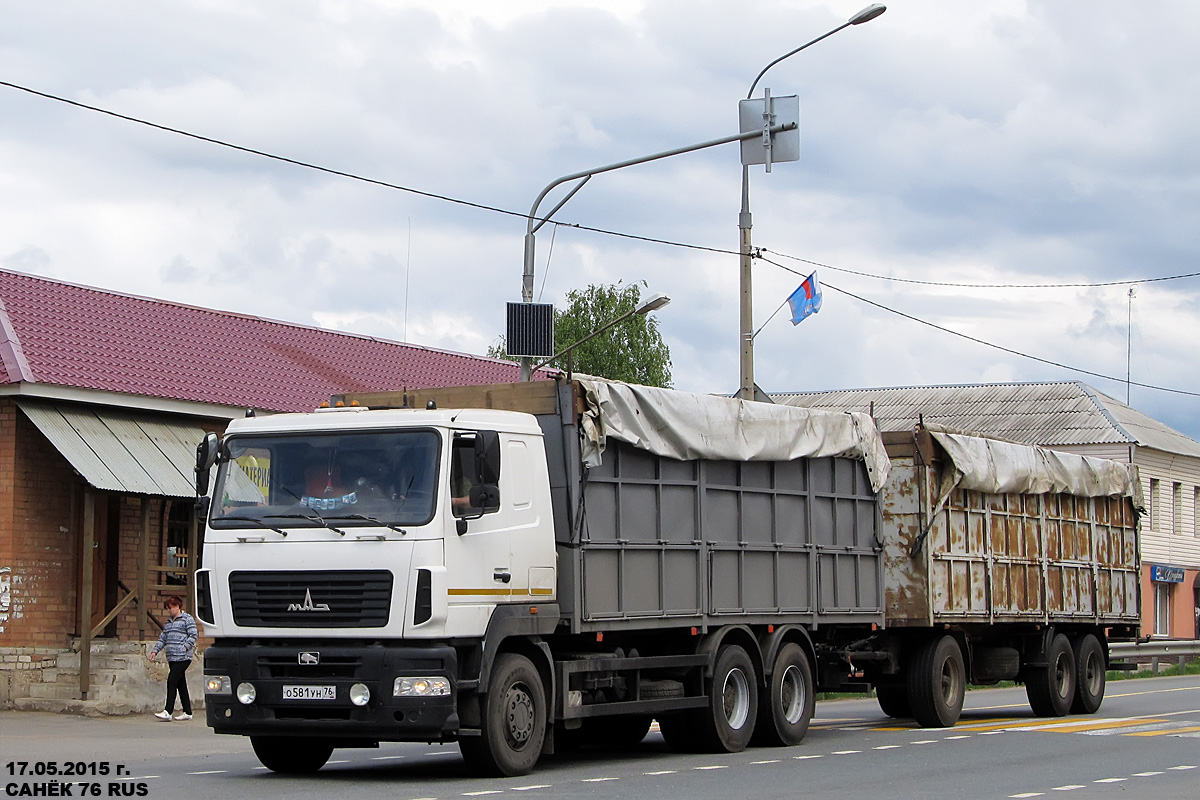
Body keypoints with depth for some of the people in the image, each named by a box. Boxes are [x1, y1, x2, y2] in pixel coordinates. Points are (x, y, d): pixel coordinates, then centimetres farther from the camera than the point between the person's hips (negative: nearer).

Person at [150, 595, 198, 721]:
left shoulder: (187, 619, -2)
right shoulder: (169, 622, 21)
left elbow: (193, 635, -8)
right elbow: (162, 638, 23)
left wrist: (185, 647, -17)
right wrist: (155, 651, 12)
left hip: (183, 657, -8)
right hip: (172, 658, 8)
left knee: (172, 681, -15)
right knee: (181, 684, 8)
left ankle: (167, 711, -18)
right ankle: (187, 712, 12)